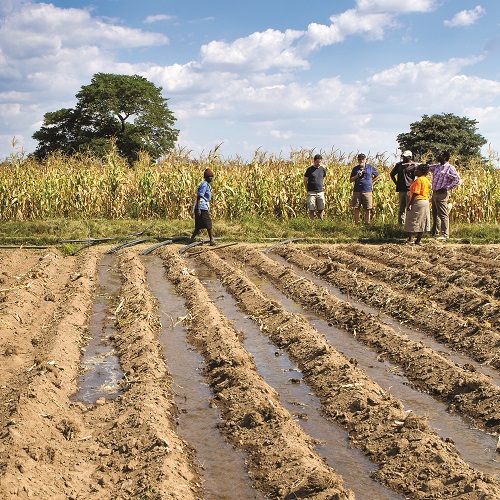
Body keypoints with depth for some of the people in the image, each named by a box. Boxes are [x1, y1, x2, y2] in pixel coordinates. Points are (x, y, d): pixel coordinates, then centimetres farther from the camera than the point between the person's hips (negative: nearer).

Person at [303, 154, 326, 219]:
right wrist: (308, 190, 8)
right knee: (311, 210, -3)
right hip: (311, 193, -3)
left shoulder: (323, 169, 6)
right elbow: (305, 181, 5)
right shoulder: (310, 169, -3)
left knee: (321, 209, 3)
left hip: (320, 192, 3)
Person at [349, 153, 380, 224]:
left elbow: (378, 176, 17)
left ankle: (367, 223, 7)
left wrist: (371, 182, 7)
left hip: (367, 191, -1)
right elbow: (350, 180, 7)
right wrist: (357, 176, -9)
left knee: (368, 209, 0)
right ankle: (356, 223, 7)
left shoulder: (370, 167, 6)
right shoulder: (355, 169, 7)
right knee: (356, 208, 1)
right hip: (357, 191, 1)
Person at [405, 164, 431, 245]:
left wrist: (410, 204, -20)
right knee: (422, 221, 10)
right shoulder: (427, 180, 12)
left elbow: (415, 194, -21)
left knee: (412, 221, -2)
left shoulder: (419, 180, -16)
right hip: (426, 201, 9)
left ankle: (411, 239, -2)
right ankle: (419, 240, 13)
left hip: (417, 202, -9)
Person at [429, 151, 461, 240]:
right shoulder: (436, 166, 14)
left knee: (443, 215, -6)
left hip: (442, 194, -8)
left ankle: (445, 235, -2)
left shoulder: (450, 168, -9)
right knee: (435, 214, 16)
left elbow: (458, 180, -13)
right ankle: (435, 232, 28)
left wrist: (447, 188, -14)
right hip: (435, 193, 8)